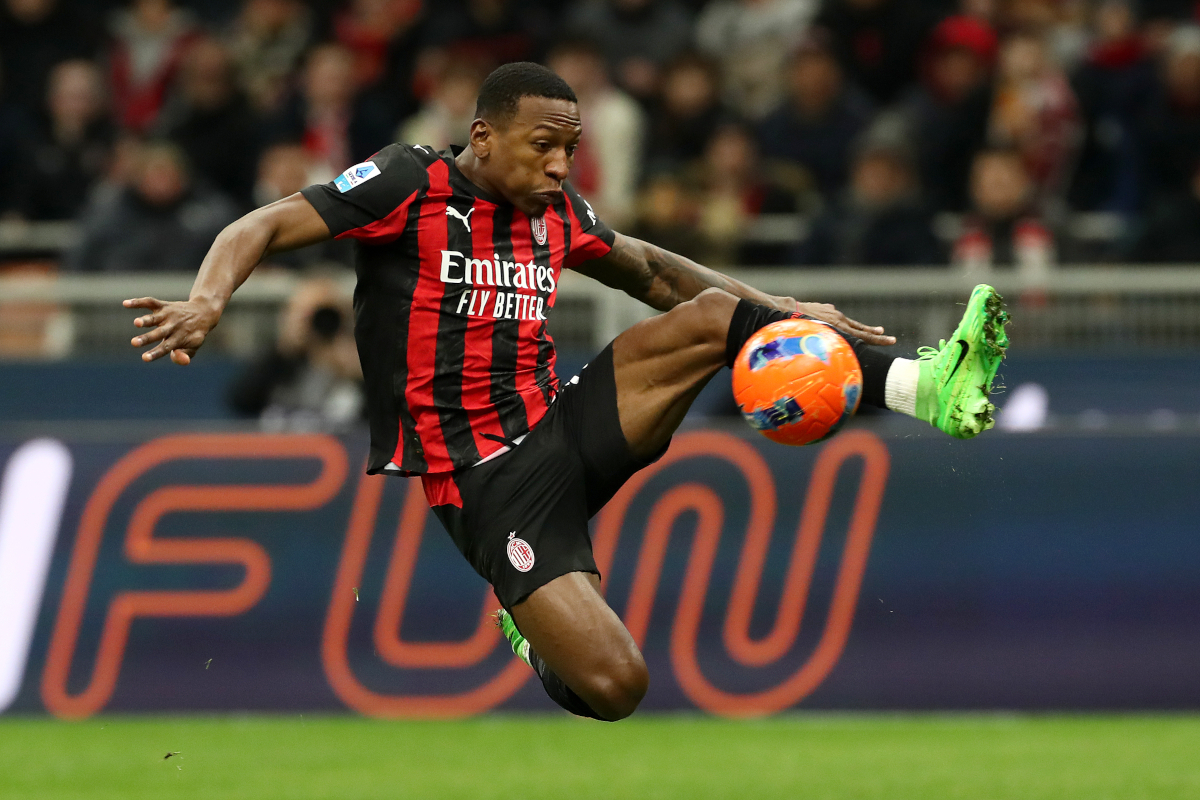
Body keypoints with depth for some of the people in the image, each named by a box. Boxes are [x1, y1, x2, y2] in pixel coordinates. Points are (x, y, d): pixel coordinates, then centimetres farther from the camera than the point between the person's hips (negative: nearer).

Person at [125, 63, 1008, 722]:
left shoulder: (555, 210, 10)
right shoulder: (413, 184, -9)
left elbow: (646, 269, 28)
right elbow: (264, 227, -15)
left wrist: (778, 310, 19)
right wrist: (207, 301, -36)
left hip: (562, 430, 6)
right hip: (486, 482, -6)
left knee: (717, 314, -9)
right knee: (614, 684, -21)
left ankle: (928, 388, -9)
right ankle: (536, 633, 14)